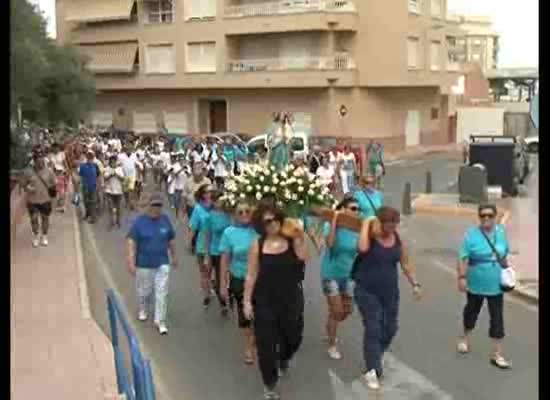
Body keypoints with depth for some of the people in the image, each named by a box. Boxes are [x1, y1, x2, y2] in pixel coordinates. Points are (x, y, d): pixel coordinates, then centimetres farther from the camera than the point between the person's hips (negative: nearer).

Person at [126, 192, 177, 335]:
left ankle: (160, 321, 9)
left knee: (162, 293, -1)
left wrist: (173, 257, 18)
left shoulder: (165, 220, -2)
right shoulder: (139, 221, -10)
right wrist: (131, 263, -17)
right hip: (144, 264, -1)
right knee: (144, 290, 15)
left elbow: (171, 240, 10)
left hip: (162, 263, 1)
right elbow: (132, 242, -11)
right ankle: (142, 310, 44)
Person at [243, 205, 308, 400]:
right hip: (265, 301, -1)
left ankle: (283, 358, 54)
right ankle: (270, 384, 22)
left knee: (293, 337, 18)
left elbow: (303, 258, -24)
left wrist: (300, 238, -25)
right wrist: (247, 301, -6)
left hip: (291, 299, 1)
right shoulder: (258, 244, -7)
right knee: (266, 344, 3)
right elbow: (251, 275, -4)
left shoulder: (292, 240, -6)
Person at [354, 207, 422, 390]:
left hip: (390, 292, 5)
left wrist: (415, 284, 6)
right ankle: (371, 370, 2)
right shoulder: (369, 237, -14)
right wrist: (366, 225, -28)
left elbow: (406, 264, 10)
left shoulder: (398, 240, 0)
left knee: (390, 328, 13)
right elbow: (362, 248, -39)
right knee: (373, 329, -8)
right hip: (367, 292, -5)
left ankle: (375, 358, 37)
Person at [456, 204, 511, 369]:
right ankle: (465, 338, 44)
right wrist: (462, 277, -24)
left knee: (497, 318, 2)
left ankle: (497, 355, 9)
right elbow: (463, 258, -18)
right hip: (476, 284, -3)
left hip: (496, 285, 3)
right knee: (472, 311, 18)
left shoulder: (501, 232, -1)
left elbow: (503, 255, 13)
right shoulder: (471, 234, -14)